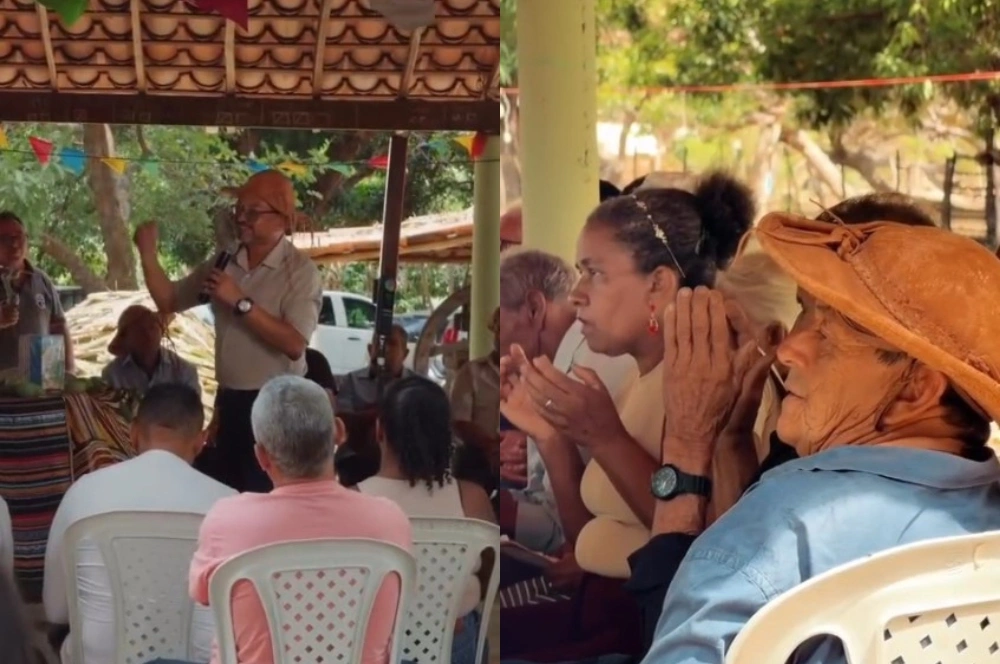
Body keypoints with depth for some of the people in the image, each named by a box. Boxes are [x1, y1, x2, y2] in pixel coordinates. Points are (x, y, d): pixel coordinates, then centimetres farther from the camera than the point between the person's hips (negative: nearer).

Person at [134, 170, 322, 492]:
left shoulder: (300, 270, -12)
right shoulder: (224, 263, 8)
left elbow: (294, 344, -23)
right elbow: (169, 301, 13)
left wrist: (240, 302, -22)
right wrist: (148, 254, -1)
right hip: (229, 401, 6)